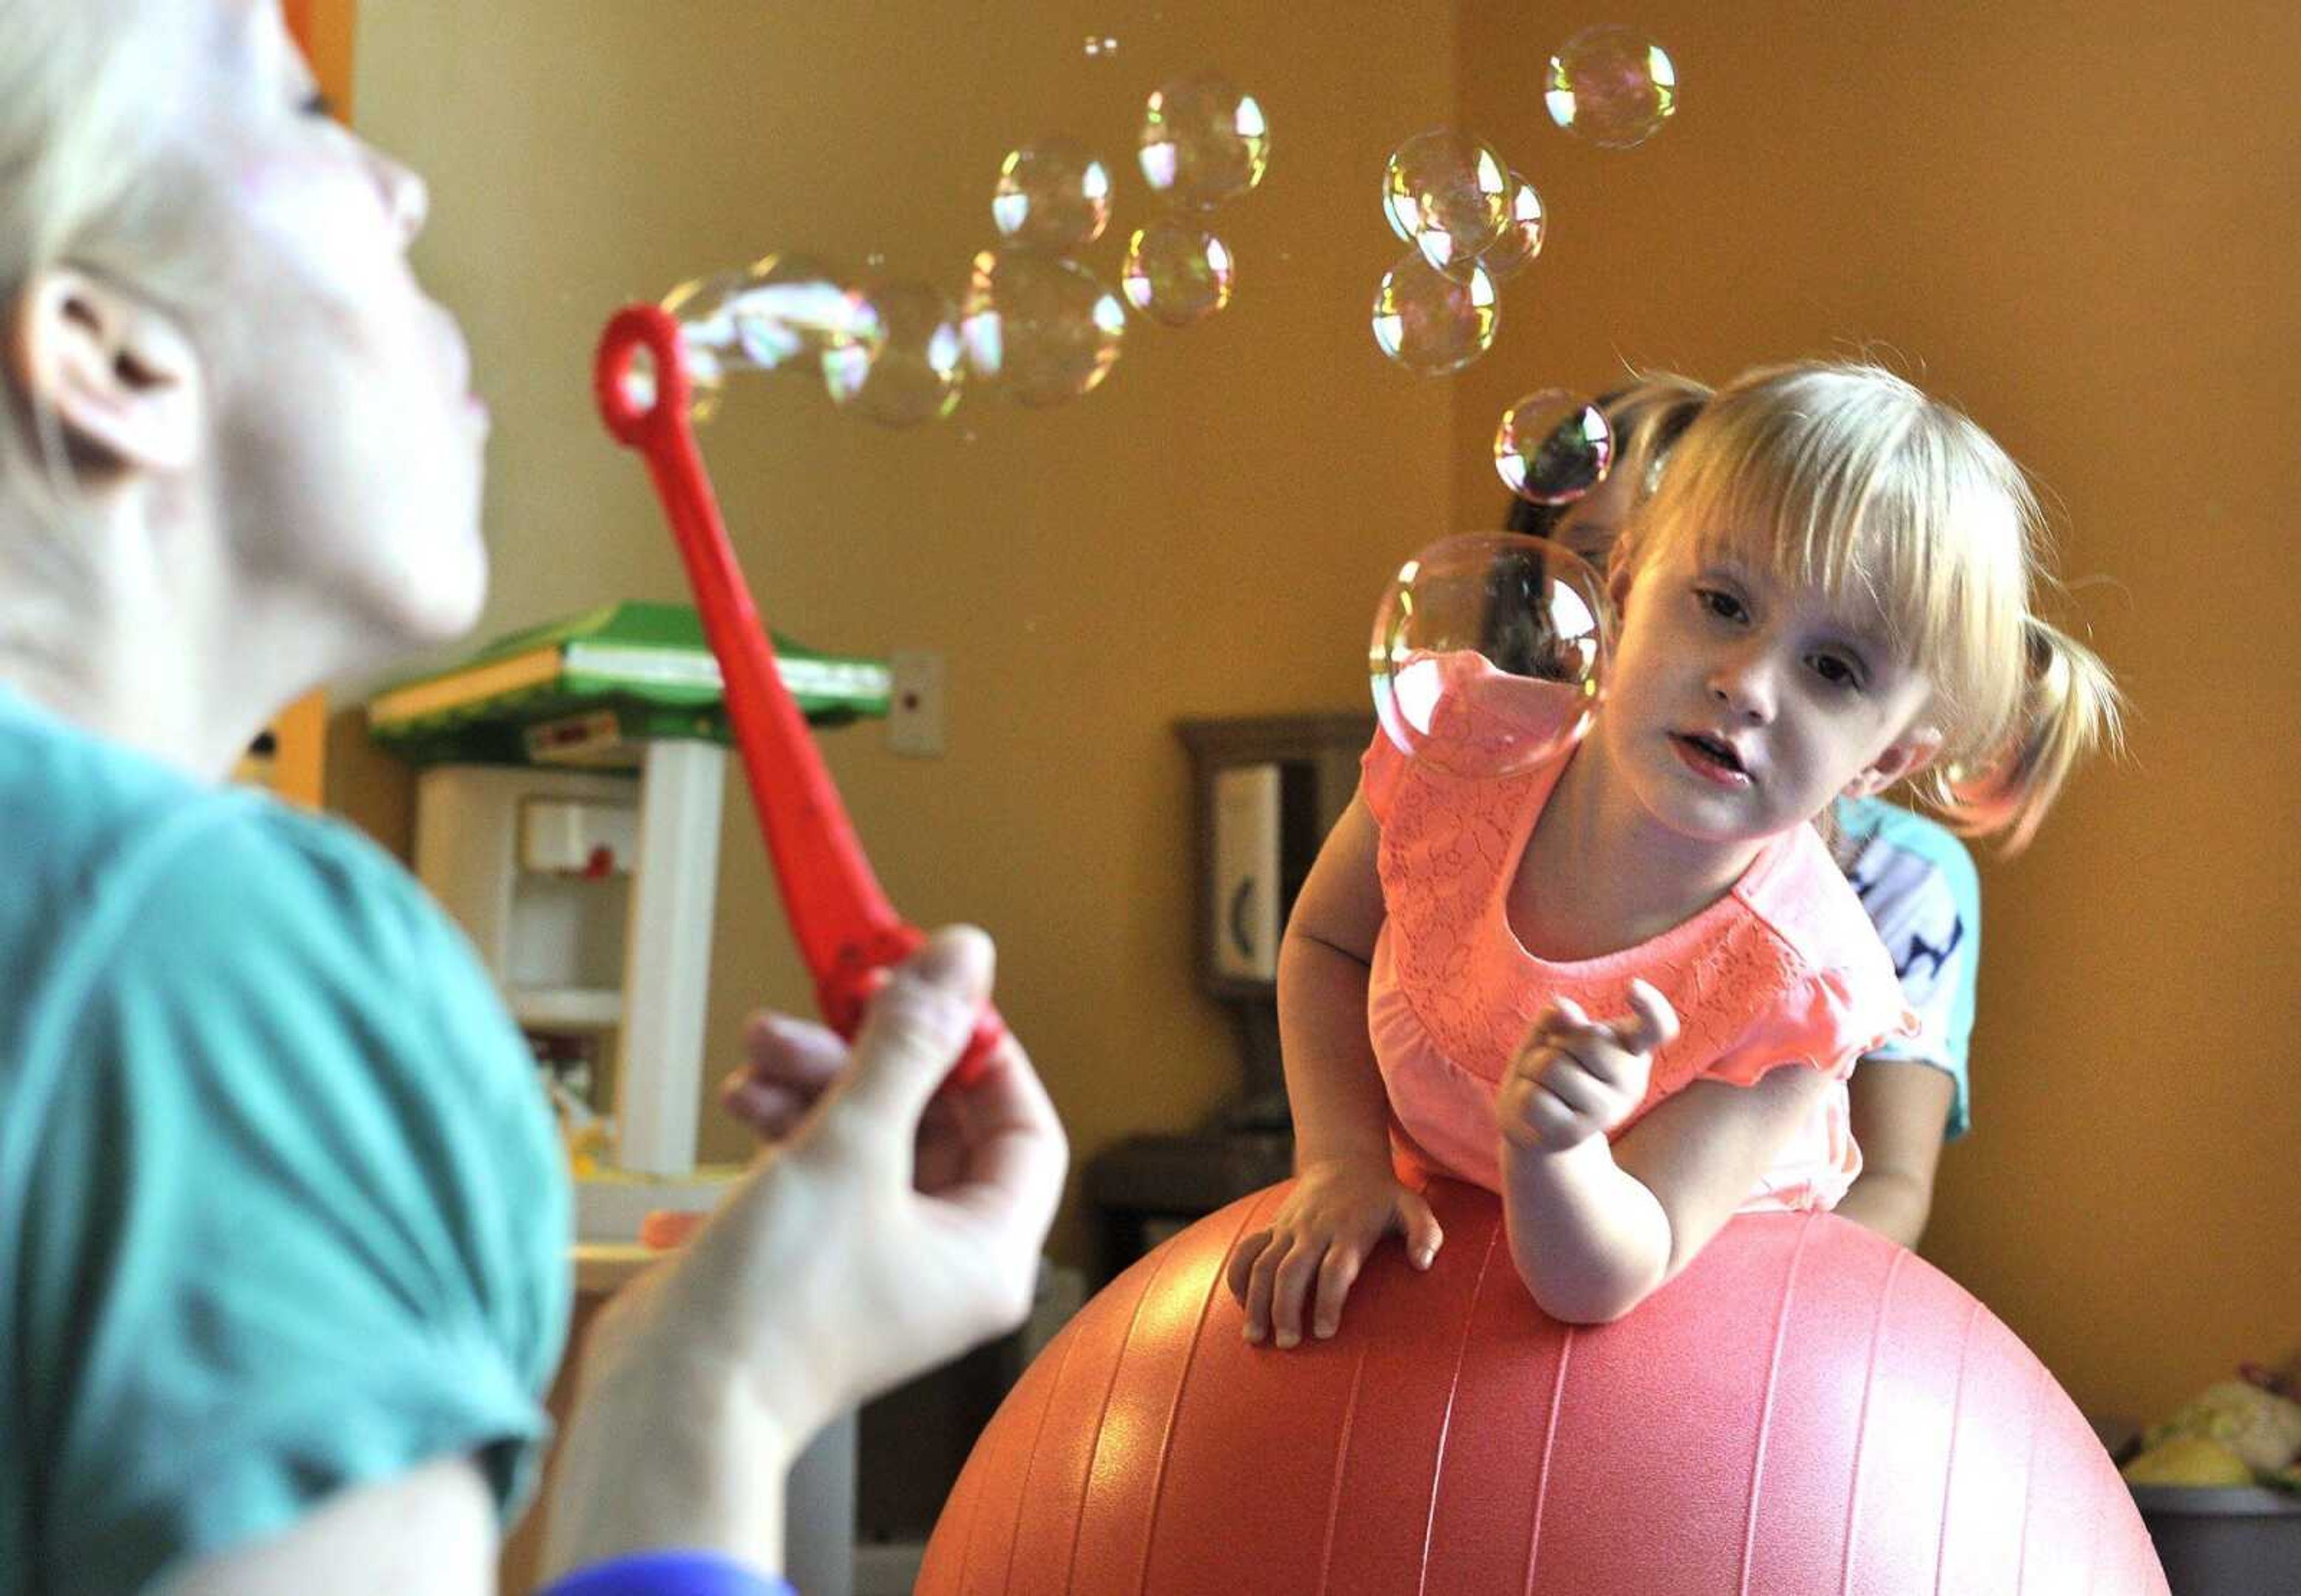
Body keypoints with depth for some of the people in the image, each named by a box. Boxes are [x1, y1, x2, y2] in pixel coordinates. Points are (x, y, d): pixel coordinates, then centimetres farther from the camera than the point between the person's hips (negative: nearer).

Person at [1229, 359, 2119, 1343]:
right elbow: (1325, 941, -2)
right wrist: (1342, 1159, -14)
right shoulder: (1462, 738, -22)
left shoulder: (1798, 987, -28)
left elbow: (1597, 1282, -27)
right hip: (1431, 1237, 1)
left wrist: (1548, 1146, -46)